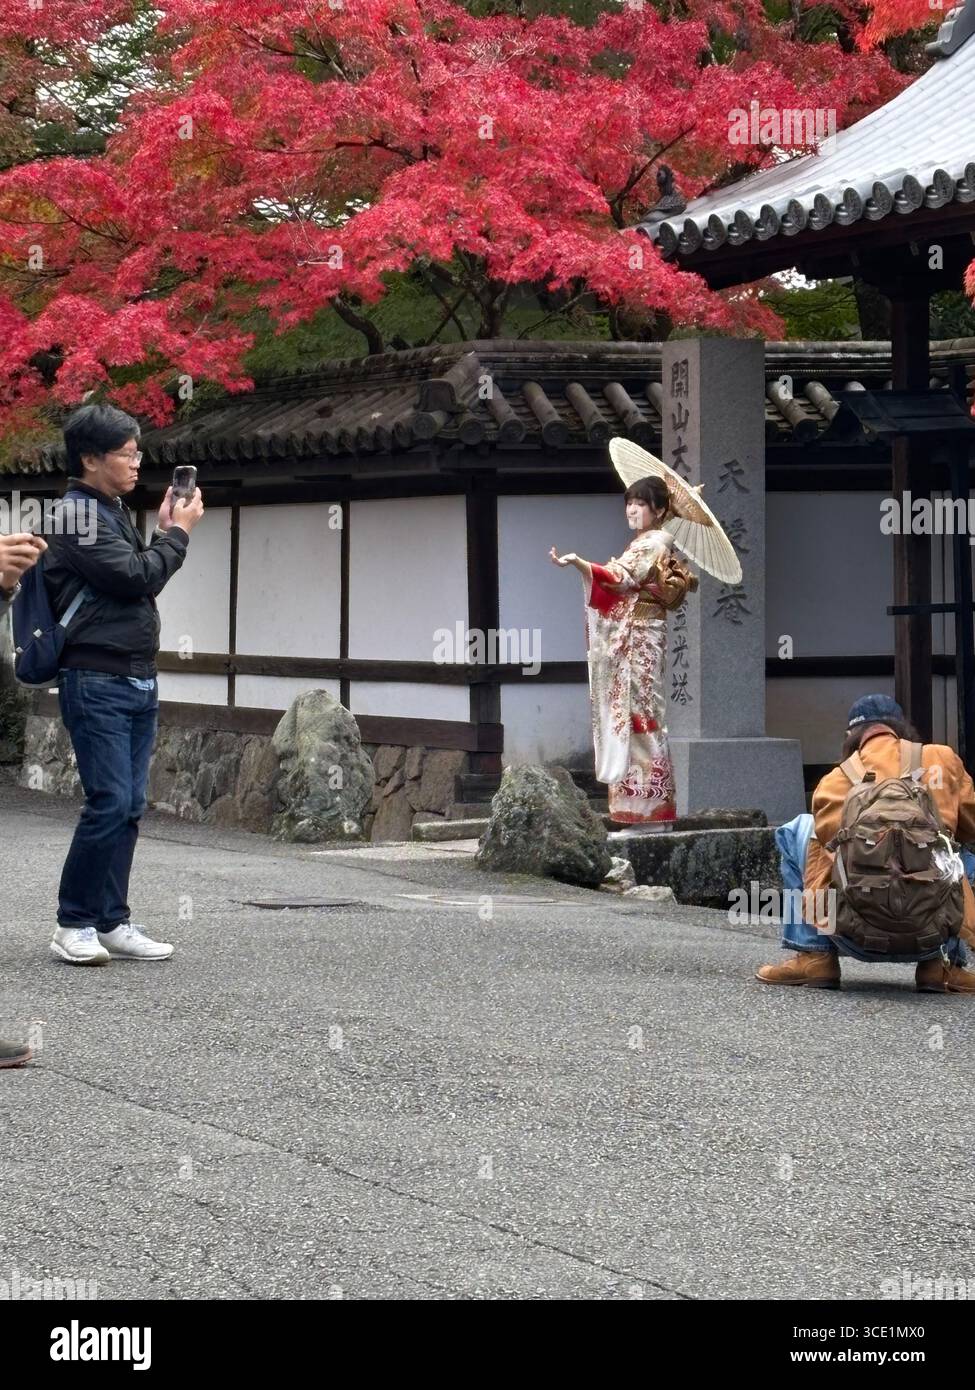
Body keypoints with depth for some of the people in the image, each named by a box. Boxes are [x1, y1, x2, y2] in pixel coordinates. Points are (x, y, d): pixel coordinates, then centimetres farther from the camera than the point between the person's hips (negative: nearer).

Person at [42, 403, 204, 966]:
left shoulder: (115, 512, 17)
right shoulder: (78, 515, -11)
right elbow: (136, 579, -17)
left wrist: (165, 531, 9)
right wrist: (178, 533, -3)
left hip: (139, 681, 9)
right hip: (97, 681, -9)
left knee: (129, 807, 7)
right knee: (110, 803, -12)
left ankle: (112, 923, 10)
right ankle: (73, 925, -4)